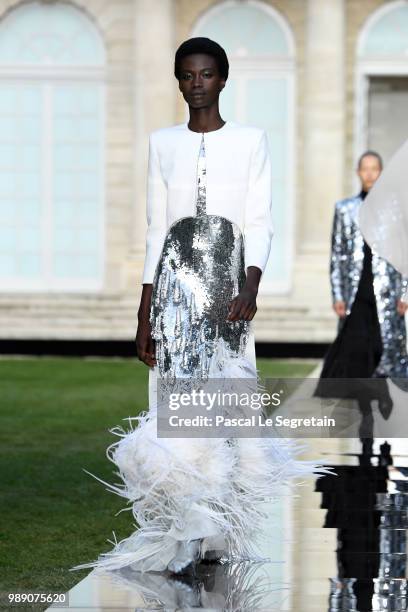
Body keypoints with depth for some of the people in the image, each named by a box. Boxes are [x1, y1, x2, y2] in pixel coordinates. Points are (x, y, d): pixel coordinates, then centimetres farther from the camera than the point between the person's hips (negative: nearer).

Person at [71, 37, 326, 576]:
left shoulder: (251, 140, 5)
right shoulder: (162, 143, 11)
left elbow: (259, 223, -1)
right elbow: (156, 229, 11)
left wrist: (250, 287, -19)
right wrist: (144, 316, 6)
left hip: (227, 276, -1)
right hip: (175, 278, 1)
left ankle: (216, 533, 4)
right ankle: (186, 536, -2)